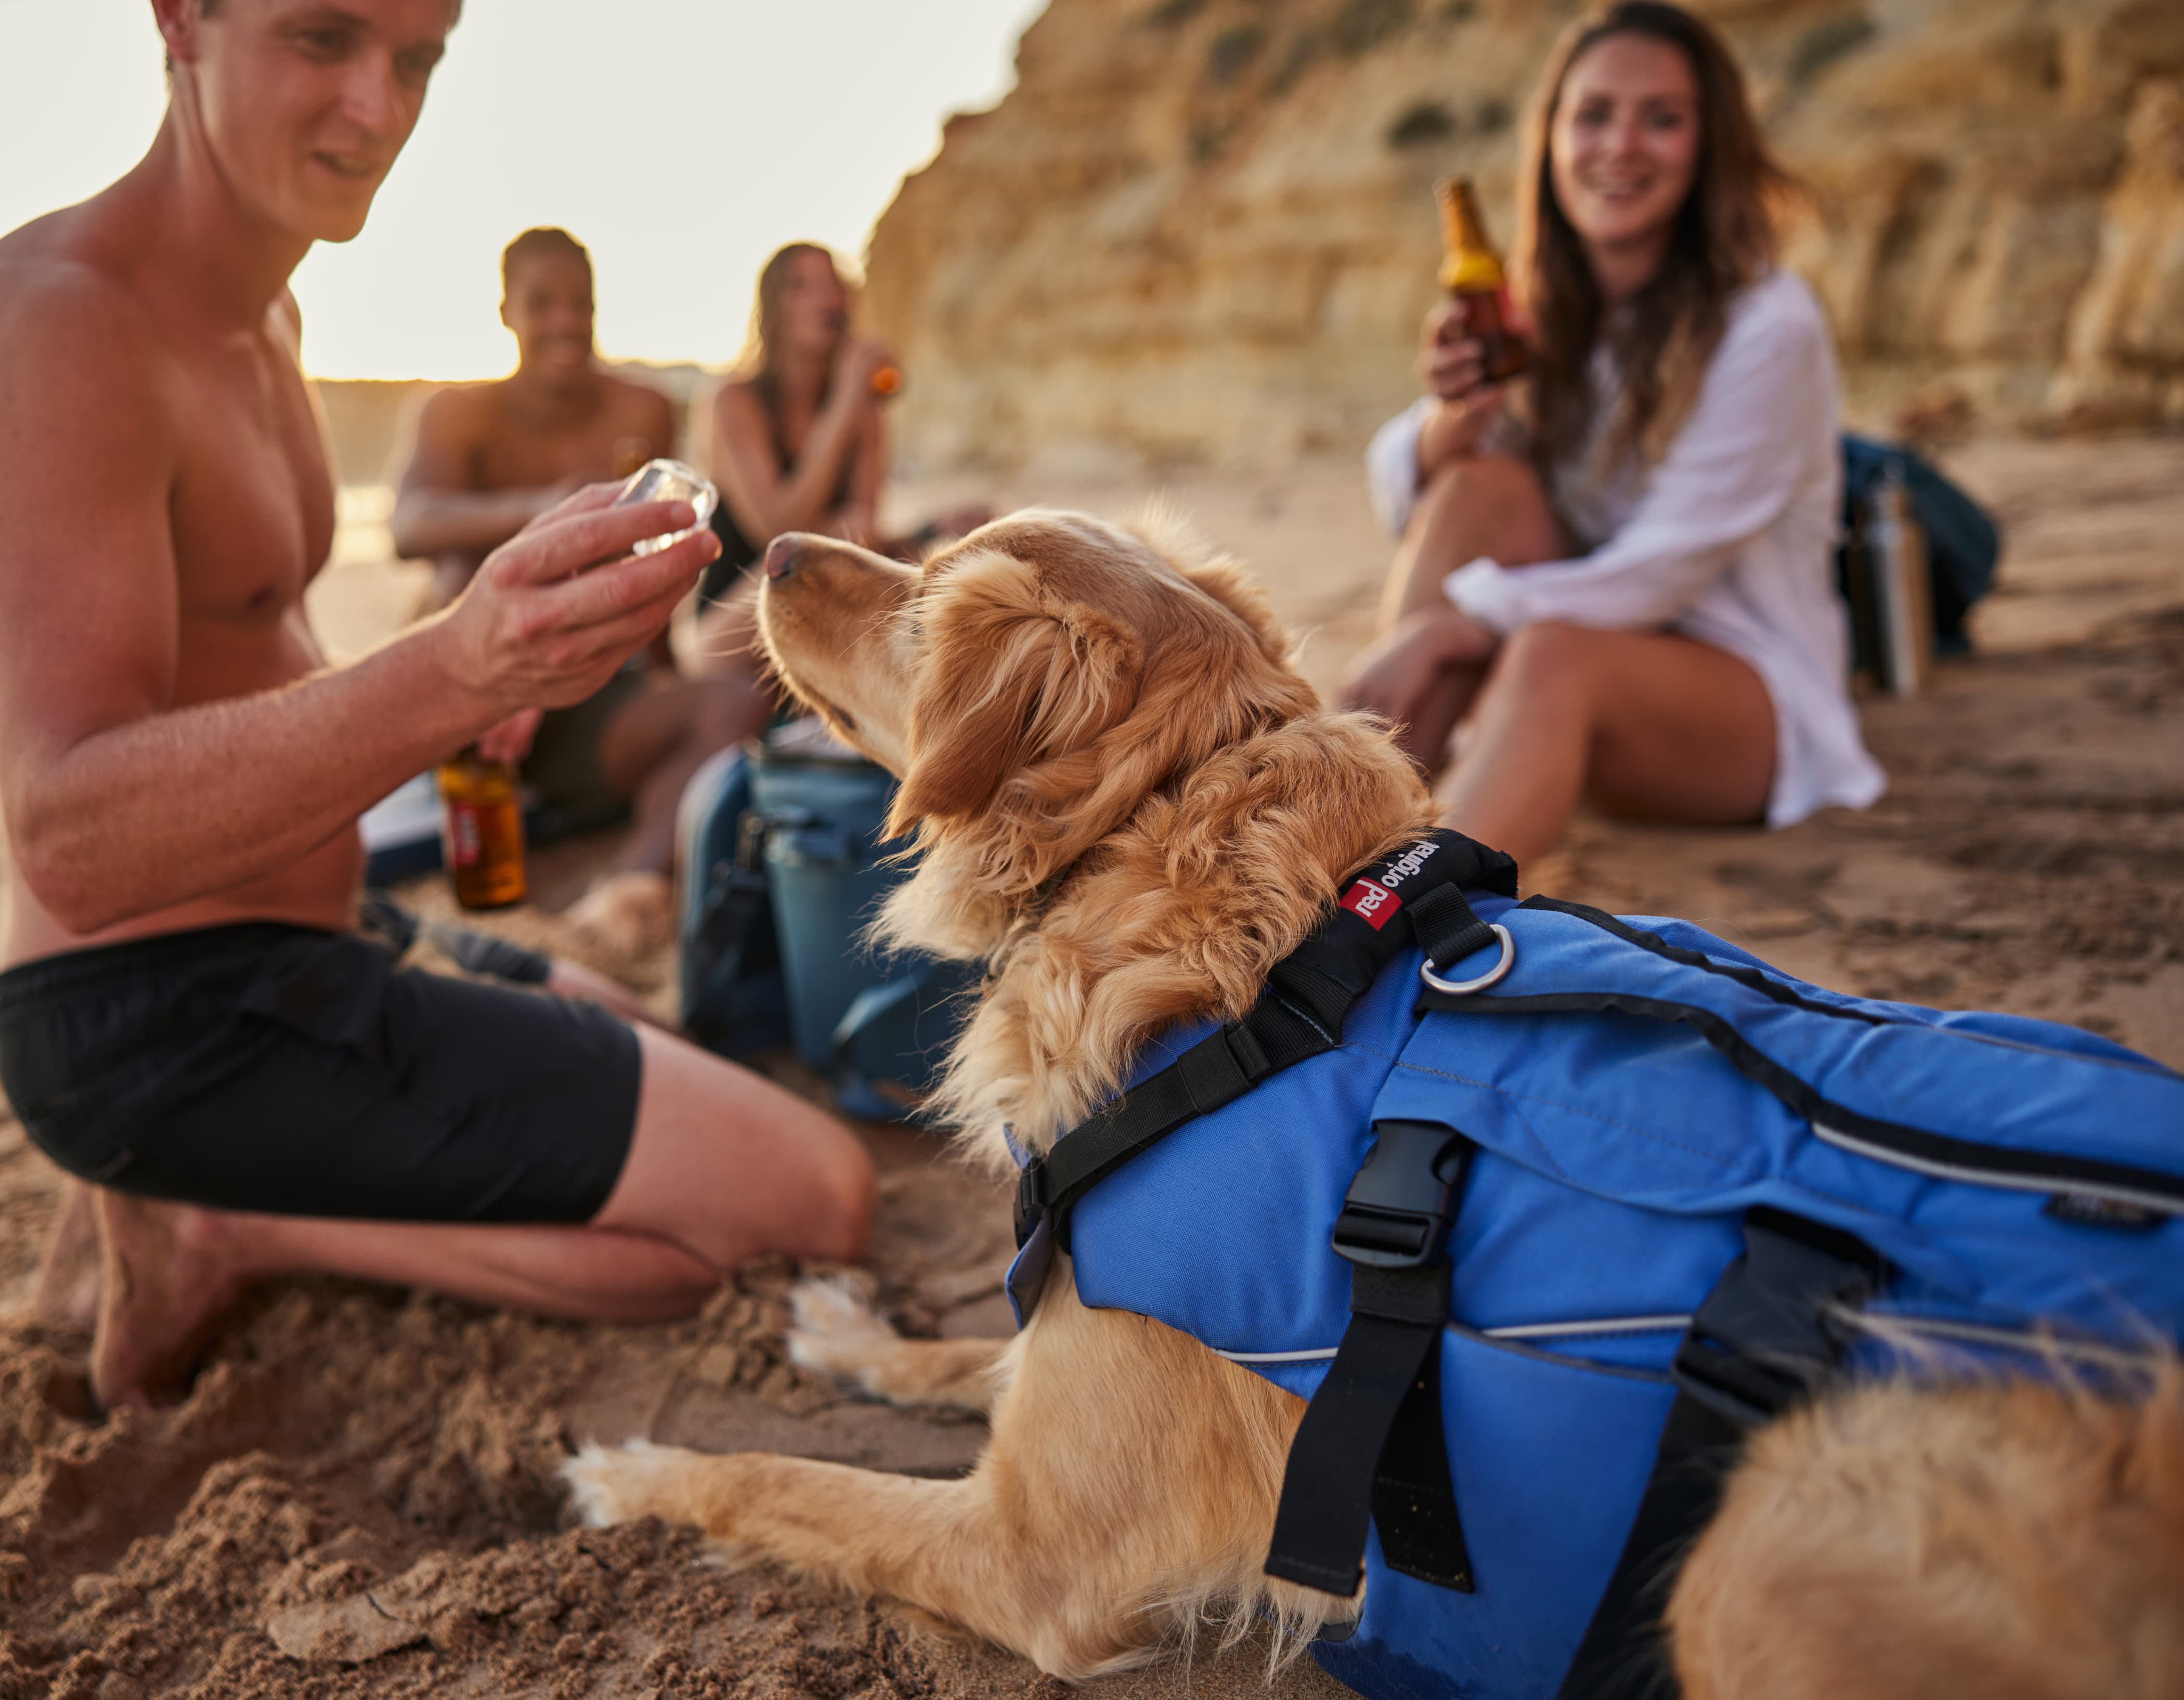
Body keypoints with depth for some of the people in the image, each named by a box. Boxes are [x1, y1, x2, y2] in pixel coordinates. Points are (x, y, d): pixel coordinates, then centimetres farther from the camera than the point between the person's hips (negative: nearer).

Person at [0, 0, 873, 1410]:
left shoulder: (260, 313, 10)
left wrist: (445, 696, 3)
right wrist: (446, 678, -50)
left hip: (269, 976, 10)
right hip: (166, 1020, -10)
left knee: (687, 1255, 22)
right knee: (820, 1195, -14)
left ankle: (211, 1220, 12)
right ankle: (227, 1227, -5)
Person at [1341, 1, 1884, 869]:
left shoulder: (1768, 325, -15)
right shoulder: (1536, 310, 2)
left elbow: (1670, 565, -19)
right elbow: (1403, 499, -3)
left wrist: (1447, 626, -27)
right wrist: (1450, 422, -26)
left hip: (1748, 690, -5)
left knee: (1553, 655, -36)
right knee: (1482, 482, -20)